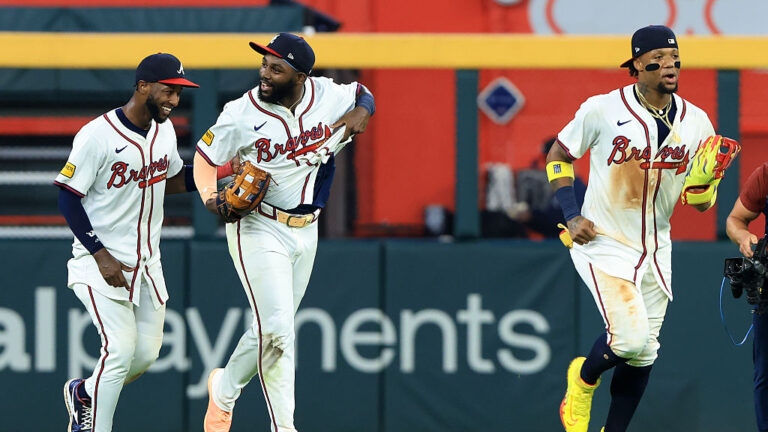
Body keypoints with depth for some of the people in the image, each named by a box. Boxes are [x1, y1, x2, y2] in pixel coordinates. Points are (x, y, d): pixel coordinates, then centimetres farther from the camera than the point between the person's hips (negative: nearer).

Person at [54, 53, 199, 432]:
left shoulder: (164, 131, 5)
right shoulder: (97, 135, -18)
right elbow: (68, 197, -15)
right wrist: (101, 255, -21)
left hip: (147, 262, 7)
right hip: (101, 262, -7)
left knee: (146, 353, 6)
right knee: (121, 350, -16)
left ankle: (83, 392, 32)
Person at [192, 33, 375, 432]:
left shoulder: (327, 96, -6)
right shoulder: (241, 114, -15)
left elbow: (363, 95, 16)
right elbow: (204, 158, -3)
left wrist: (360, 112, -7)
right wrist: (211, 197, -21)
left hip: (306, 232, 5)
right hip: (258, 230, -5)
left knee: (272, 331, 13)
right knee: (277, 331, -14)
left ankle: (224, 389, 34)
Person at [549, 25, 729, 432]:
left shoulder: (696, 122, -1)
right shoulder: (602, 110, -12)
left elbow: (701, 202, 5)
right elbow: (559, 156, 2)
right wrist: (572, 216, -8)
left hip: (655, 252, 5)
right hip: (603, 244, -5)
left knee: (643, 353, 8)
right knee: (630, 337, -19)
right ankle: (583, 378, 14)